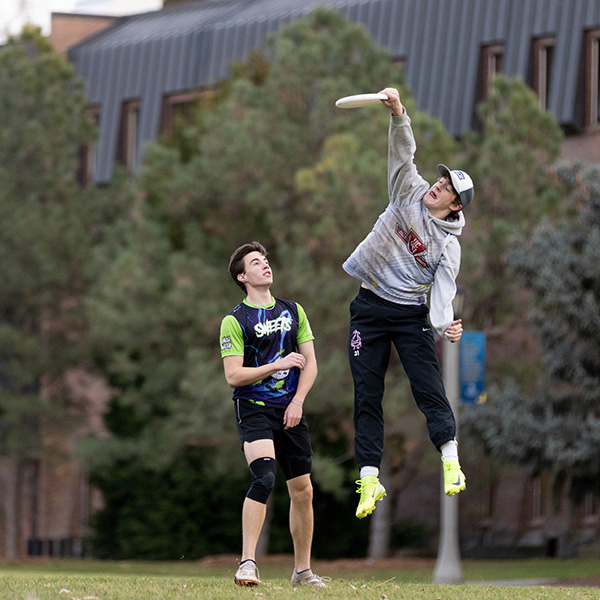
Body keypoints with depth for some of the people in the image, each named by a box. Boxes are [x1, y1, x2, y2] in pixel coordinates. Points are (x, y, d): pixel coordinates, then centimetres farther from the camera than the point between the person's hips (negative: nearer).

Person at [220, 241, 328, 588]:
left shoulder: (294, 311, 13)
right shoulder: (234, 321, -2)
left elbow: (310, 364, 11)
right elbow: (233, 376, -9)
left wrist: (298, 402, -3)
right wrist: (278, 365, -13)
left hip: (291, 410, 5)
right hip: (253, 408, -5)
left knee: (302, 491, 5)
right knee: (264, 478, -25)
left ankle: (303, 571, 16)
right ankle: (248, 563, -25)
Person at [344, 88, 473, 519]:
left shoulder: (449, 245, -2)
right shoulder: (410, 193, 4)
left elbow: (443, 291, -11)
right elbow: (403, 152, -7)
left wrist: (446, 322, -31)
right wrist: (398, 114, -23)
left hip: (411, 314, -2)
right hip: (369, 306, 2)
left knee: (429, 385, -13)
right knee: (367, 394, -1)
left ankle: (451, 463, -11)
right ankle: (370, 480, 0)